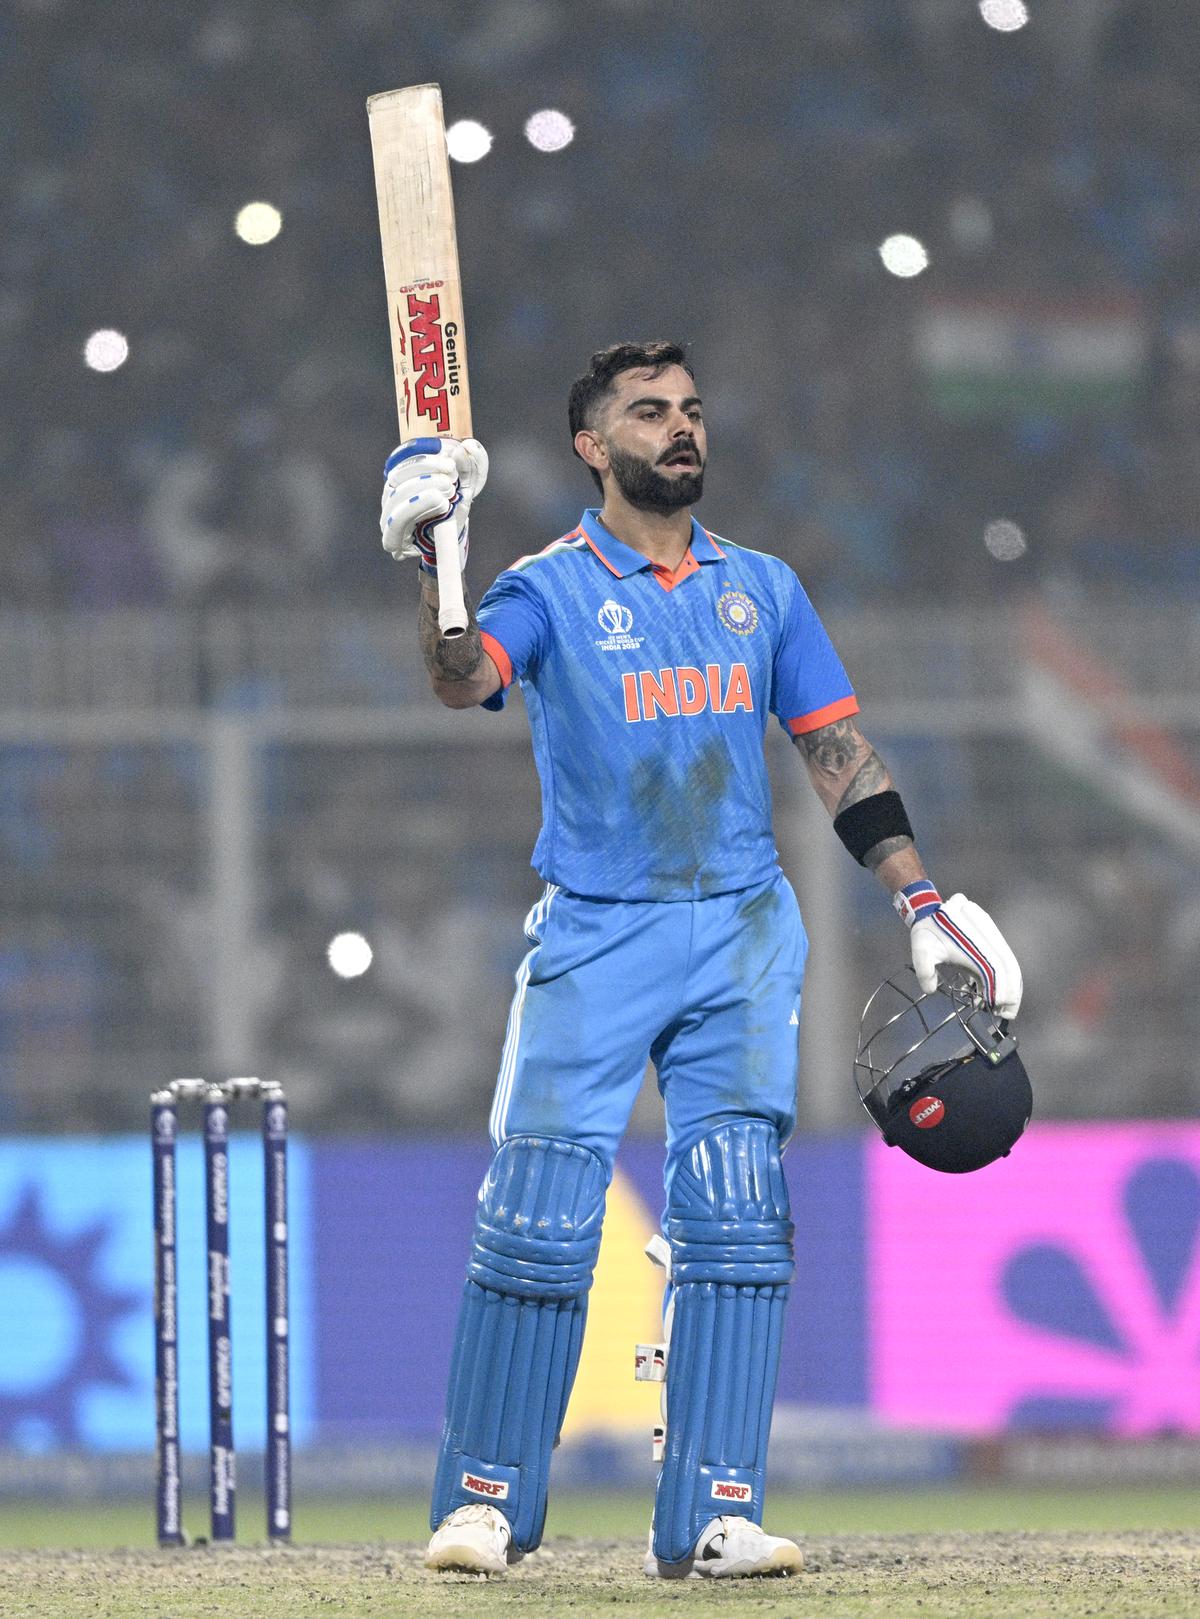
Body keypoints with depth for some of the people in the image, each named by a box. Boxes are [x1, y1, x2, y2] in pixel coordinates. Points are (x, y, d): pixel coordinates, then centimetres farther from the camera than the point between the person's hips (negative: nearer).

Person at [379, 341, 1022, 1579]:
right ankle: (485, 1501, 3)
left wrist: (919, 899, 7)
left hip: (742, 933, 3)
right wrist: (433, 562, -38)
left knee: (733, 1222, -5)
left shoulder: (761, 587, 12)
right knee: (540, 1222, -8)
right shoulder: (552, 590, 0)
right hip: (593, 935, -3)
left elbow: (835, 752, 14)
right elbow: (462, 678, -20)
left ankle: (709, 1518, -4)